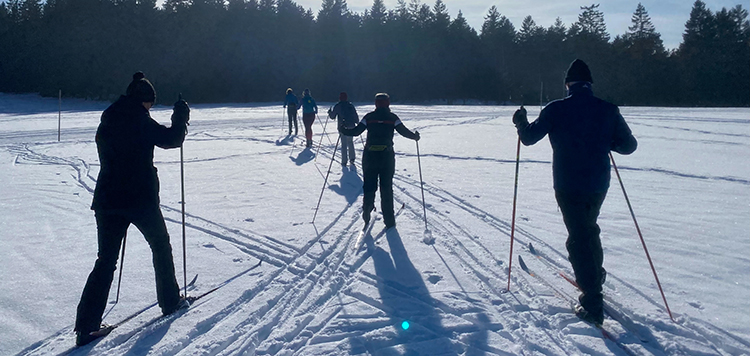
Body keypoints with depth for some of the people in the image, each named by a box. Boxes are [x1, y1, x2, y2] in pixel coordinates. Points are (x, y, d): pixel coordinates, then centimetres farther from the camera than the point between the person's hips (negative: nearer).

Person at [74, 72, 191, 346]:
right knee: (161, 247, 17)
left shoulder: (108, 120, 10)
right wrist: (181, 117, 8)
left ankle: (87, 326, 1)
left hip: (107, 200, 6)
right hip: (141, 200, -5)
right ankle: (170, 301, 28)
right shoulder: (139, 119, -11)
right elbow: (171, 139, -7)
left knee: (106, 261, 7)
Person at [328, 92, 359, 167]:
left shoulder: (337, 106, -1)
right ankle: (352, 159, 13)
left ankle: (344, 162, -1)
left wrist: (330, 112, 26)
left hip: (343, 127, -2)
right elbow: (356, 116, 7)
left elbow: (332, 116, 5)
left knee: (344, 144, 1)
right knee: (350, 142, 16)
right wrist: (357, 122, 26)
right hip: (351, 126, 2)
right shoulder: (351, 105, 4)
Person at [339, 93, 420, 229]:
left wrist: (343, 130, 15)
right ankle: (389, 221, 9)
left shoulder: (369, 117, 2)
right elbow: (404, 131, -2)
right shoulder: (392, 118, 1)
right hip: (387, 156, 0)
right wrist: (415, 136, 17)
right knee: (386, 188, 7)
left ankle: (367, 211, 5)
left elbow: (356, 131, -2)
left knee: (369, 186, 15)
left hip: (370, 155, 0)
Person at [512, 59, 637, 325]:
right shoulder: (608, 110, -1)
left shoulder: (556, 109, -8)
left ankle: (593, 305, 1)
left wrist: (521, 123, 17)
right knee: (588, 229, 27)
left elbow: (529, 137, -4)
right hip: (598, 185, 4)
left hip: (568, 186, -4)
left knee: (579, 238, 2)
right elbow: (628, 145, 4)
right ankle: (595, 276, 45)